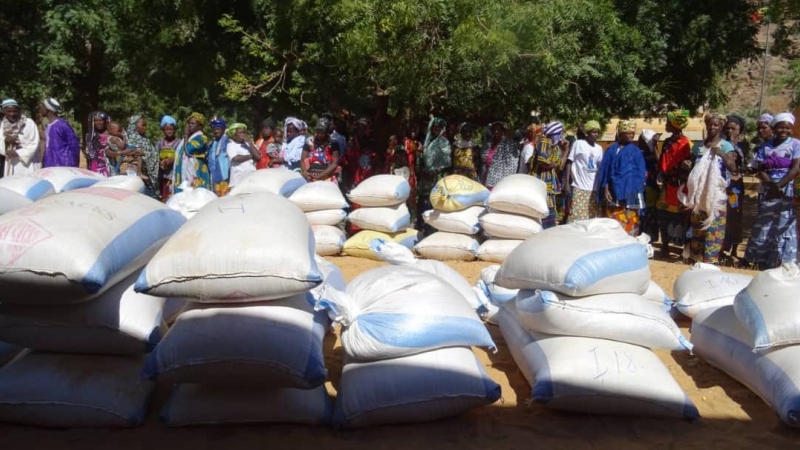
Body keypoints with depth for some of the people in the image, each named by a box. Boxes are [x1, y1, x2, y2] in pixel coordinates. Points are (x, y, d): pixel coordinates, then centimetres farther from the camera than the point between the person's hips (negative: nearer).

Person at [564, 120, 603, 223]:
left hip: (594, 188, 5)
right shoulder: (578, 143, -2)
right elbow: (569, 163, -1)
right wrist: (567, 183, -7)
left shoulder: (599, 148, 12)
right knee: (577, 216, -8)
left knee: (593, 217, 5)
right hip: (579, 187, -5)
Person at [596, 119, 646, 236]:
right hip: (614, 192, 0)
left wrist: (638, 191, -3)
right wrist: (605, 189, -5)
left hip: (630, 193, 0)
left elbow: (641, 173, 8)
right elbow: (604, 170, 6)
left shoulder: (636, 151, 9)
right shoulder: (612, 150, 8)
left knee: (629, 225, -3)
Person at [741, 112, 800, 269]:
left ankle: (783, 264, 6)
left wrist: (779, 185, -19)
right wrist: (771, 184, -18)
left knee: (784, 227, -1)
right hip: (767, 192, 3)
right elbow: (760, 170, -1)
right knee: (763, 226, 8)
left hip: (787, 192, -2)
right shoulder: (765, 146, 6)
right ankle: (761, 262, 19)